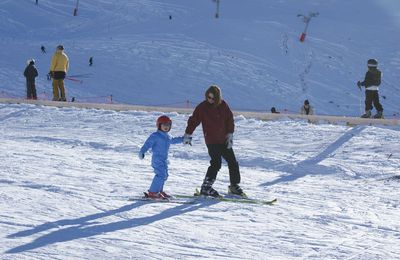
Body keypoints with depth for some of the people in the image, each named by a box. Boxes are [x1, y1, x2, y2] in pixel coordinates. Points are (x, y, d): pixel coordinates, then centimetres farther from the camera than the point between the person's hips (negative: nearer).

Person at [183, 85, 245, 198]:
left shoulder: (223, 105, 2)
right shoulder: (202, 107, -7)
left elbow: (230, 119, 7)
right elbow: (193, 121, -5)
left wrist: (230, 135, 1)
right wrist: (188, 135, -9)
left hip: (224, 140, 5)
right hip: (212, 141, -5)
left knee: (233, 162, 8)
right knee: (216, 163, -17)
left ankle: (234, 186, 21)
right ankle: (206, 187, -10)